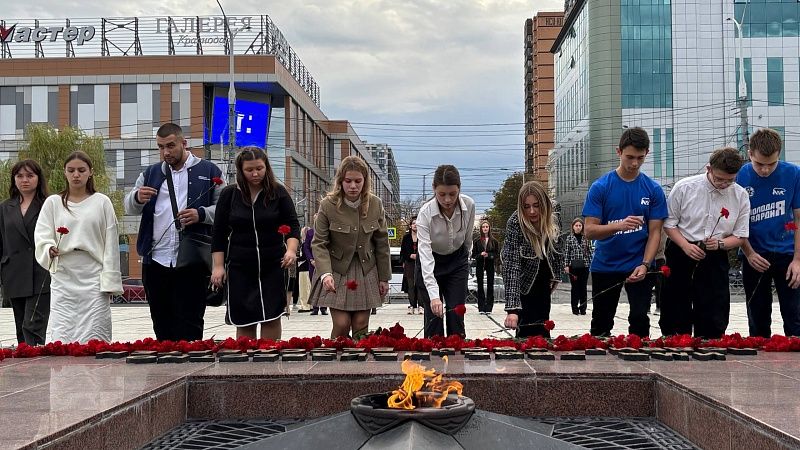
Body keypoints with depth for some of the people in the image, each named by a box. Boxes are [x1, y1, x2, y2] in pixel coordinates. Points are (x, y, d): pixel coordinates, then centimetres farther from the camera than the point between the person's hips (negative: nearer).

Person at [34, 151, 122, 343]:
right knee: (60, 336, -5)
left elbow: (111, 243, 5)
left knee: (94, 337, -3)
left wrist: (109, 280, -1)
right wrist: (49, 249, -21)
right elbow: (41, 236, 2)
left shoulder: (102, 202, 6)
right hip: (63, 278, 1)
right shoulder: (53, 202, 10)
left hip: (93, 278, -1)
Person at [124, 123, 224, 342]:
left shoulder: (209, 172, 5)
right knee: (162, 328, 12)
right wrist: (137, 198, -10)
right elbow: (129, 207, 13)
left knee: (189, 330, -2)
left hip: (191, 263, -4)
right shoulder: (150, 174, 17)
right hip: (155, 262, 4)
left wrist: (201, 214, -16)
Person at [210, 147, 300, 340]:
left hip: (272, 266, 0)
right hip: (240, 267, 1)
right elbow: (219, 233, 5)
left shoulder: (278, 192, 1)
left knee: (272, 317, -2)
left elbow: (292, 225, 1)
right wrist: (218, 266, 0)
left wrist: (291, 249, -18)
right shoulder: (229, 194, 2)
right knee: (244, 322, 3)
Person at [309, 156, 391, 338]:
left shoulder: (375, 205, -4)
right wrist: (325, 273, -26)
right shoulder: (328, 205, -12)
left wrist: (384, 277, 6)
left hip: (365, 271, 2)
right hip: (337, 270, -2)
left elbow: (381, 243, 4)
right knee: (341, 325, -9)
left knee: (361, 326, 0)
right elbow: (319, 244, -11)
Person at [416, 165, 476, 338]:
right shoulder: (426, 213, -30)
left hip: (457, 261, 2)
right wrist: (434, 295, -45)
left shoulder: (469, 205, -20)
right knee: (434, 315, -7)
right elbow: (425, 255, -37)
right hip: (430, 263, -2)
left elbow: (468, 238, 1)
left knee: (456, 314, -4)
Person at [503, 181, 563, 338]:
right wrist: (512, 308, -45)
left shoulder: (551, 220, -16)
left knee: (542, 325, 7)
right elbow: (511, 266, -38)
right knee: (529, 330, -8)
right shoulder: (515, 224, -32)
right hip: (524, 283, -5)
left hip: (543, 281, 5)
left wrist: (556, 276, 4)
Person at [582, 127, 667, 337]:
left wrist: (645, 265, -17)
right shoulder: (600, 187, -5)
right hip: (605, 266, 0)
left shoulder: (653, 190, 0)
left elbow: (655, 232, -1)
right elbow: (589, 231, -9)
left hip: (639, 266, 0)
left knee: (640, 321, -2)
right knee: (601, 325, 9)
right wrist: (619, 225, -27)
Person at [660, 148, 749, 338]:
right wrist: (686, 245, -15)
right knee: (675, 316, 5)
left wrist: (720, 243, -15)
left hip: (715, 260, 1)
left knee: (714, 322, 3)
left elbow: (740, 237, 5)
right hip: (681, 255, -1)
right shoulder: (684, 187, -8)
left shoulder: (740, 195, -1)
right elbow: (669, 224, -1)